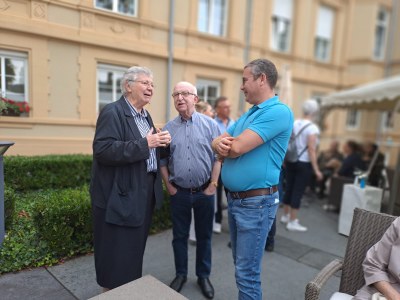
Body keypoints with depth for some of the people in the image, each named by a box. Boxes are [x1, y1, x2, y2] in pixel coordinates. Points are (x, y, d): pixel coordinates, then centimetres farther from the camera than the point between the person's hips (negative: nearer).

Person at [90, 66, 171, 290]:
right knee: (117, 253, 6)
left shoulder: (145, 115, 13)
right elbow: (103, 150, -27)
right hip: (121, 196, -9)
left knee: (136, 249, 22)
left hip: (144, 193, 9)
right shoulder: (112, 112, -15)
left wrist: (161, 142, -2)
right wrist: (144, 143, -26)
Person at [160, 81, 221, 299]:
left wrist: (213, 185, -9)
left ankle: (204, 276, 31)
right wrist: (169, 187, -1)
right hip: (179, 192, 1)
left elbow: (218, 157, -5)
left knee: (204, 235, 13)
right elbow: (163, 160, 4)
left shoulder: (209, 124, -4)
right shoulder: (168, 128, 1)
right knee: (179, 236, 14)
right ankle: (180, 274, 33)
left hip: (204, 191, -1)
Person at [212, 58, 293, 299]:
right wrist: (221, 144, -14)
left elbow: (237, 147, -25)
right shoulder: (248, 115, 13)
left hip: (257, 202, -9)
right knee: (241, 265, 22)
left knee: (247, 273, 3)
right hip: (235, 198, 9)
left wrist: (225, 146, -2)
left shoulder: (279, 112, -17)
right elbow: (217, 142, 10)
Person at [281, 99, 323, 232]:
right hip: (304, 163, -6)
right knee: (298, 191, 2)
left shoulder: (294, 123, 3)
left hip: (291, 161, 6)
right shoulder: (312, 128, -14)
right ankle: (292, 222, 10)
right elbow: (311, 150, -18)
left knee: (289, 188, 16)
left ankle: (285, 215, 31)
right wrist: (316, 169, -14)